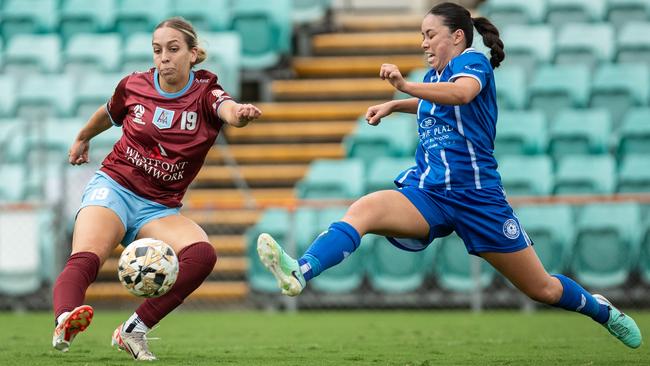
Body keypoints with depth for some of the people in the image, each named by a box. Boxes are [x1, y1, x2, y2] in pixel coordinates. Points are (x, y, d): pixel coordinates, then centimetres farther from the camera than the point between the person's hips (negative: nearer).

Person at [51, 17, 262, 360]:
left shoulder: (205, 94, -5)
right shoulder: (134, 86, 1)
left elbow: (228, 109, -31)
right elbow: (109, 113, 25)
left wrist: (239, 113, -56)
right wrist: (82, 138, 43)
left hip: (159, 210, 1)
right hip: (113, 188, -1)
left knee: (202, 255, -29)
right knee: (85, 260, -30)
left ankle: (133, 329, -24)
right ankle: (64, 322, -56)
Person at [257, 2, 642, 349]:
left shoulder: (473, 61, -7)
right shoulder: (435, 78, 14)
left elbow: (462, 93, -33)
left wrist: (406, 86, -48)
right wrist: (394, 105, 24)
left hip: (477, 197, -5)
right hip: (427, 192, 5)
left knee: (541, 288, 6)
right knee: (363, 210, -27)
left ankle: (602, 310, 37)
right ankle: (300, 273, -50)